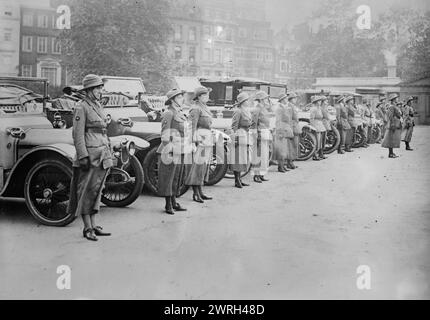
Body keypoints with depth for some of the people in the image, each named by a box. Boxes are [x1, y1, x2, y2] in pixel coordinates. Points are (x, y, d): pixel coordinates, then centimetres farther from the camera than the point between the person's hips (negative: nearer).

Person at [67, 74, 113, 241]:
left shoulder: (98, 106, 16)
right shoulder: (81, 107, -9)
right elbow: (77, 135, -14)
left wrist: (108, 152, 19)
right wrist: (83, 157, -19)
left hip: (102, 156, 8)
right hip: (89, 155, -8)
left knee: (96, 190, 12)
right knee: (86, 191, -1)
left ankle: (93, 226, 19)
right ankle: (87, 228, 6)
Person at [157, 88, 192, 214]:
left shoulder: (179, 113, 16)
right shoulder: (168, 113, -10)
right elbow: (165, 134, -15)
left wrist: (188, 149, 21)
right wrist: (167, 152, -19)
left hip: (180, 152, 9)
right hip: (171, 151, -9)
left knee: (177, 177, 13)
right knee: (168, 177, -1)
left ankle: (173, 202, 21)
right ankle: (168, 205, 5)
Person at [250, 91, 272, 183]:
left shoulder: (264, 109, 18)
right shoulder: (256, 109, -11)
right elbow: (254, 123, -15)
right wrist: (256, 135, -20)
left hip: (266, 135, 10)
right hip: (259, 134, -10)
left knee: (265, 155, 11)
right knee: (258, 155, -7)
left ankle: (261, 175, 17)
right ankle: (255, 175, -2)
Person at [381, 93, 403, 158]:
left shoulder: (396, 106, 17)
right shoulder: (392, 107, -14)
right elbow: (390, 117, -20)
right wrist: (392, 125, -24)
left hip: (397, 125, 10)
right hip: (393, 125, -10)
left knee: (394, 140, 11)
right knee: (391, 139, -7)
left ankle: (391, 153, 15)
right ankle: (390, 154, -5)